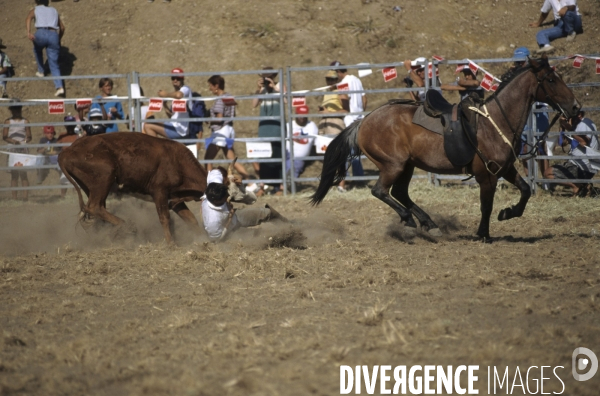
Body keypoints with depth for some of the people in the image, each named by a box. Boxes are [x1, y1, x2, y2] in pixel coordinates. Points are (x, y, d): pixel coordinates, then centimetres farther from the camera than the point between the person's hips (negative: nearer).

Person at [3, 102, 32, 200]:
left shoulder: (25, 122, 7)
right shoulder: (8, 122, 8)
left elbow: (29, 137, 3)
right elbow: (4, 136, 1)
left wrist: (25, 141, -19)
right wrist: (12, 141, -17)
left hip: (23, 149, -1)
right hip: (12, 150, 1)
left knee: (23, 174, -6)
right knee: (14, 174, 2)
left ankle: (25, 196, -8)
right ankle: (14, 198, 3)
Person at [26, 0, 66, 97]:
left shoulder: (35, 10, 19)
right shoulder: (54, 11, 29)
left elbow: (28, 19, -4)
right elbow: (62, 27, 28)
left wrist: (28, 32, -19)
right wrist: (58, 39, 42)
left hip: (41, 33, -2)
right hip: (53, 35, 2)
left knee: (37, 49, 36)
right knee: (54, 64, 3)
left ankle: (40, 71, 40)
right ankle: (59, 86, -15)